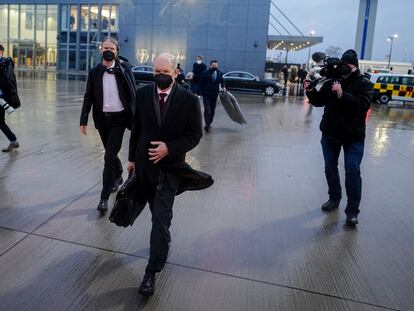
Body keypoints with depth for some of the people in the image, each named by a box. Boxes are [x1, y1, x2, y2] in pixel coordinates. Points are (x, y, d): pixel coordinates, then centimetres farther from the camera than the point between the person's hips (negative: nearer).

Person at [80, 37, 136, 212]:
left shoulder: (123, 70, -3)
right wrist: (83, 120, -2)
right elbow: (88, 97, 4)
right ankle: (118, 177, 47)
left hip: (118, 119, -4)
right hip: (101, 119, 4)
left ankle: (104, 198, -3)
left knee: (109, 157, -9)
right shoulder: (94, 72, 4)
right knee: (111, 154, 19)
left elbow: (132, 94, -4)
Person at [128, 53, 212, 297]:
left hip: (170, 166, -4)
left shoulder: (189, 100, -11)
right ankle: (163, 242, 47)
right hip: (145, 163, 4)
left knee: (161, 219, -7)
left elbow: (195, 135, -8)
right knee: (158, 213, 21)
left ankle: (152, 272, 1)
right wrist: (132, 158, 10)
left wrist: (169, 148, -21)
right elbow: (137, 128, 7)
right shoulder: (143, 94, -2)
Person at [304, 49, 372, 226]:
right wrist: (311, 91, -12)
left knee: (352, 171, -7)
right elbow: (319, 101, 6)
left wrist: (342, 95, -32)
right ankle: (334, 199, 32)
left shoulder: (363, 84, -8)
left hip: (353, 137, -4)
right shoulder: (332, 81, 2)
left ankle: (352, 211, -1)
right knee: (330, 168, 13)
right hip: (330, 134, 5)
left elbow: (363, 104, -24)